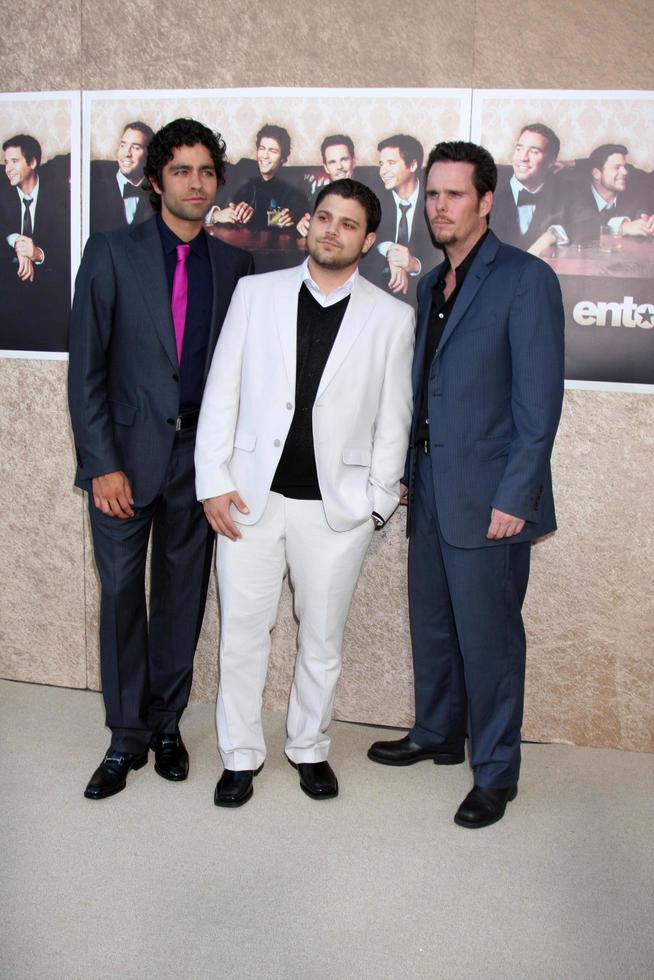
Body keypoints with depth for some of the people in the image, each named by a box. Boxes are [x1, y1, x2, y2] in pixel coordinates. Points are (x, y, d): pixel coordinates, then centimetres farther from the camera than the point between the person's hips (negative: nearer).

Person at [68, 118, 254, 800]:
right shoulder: (111, 252, -2)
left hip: (200, 453, 3)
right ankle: (127, 737, 18)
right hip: (126, 452, -2)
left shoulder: (232, 264, 7)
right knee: (121, 594, 3)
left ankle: (166, 723, 27)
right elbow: (86, 366, -5)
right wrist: (102, 463, -11)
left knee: (183, 593, 10)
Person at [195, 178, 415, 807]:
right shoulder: (256, 292, 4)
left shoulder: (390, 317, 2)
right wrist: (214, 481, -3)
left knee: (322, 638, 11)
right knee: (242, 633, 6)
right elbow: (221, 392, 3)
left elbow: (393, 418, 4)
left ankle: (309, 747, 32)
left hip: (337, 505, 0)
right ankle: (240, 755, 24)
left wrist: (377, 501, 0)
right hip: (250, 495, 1)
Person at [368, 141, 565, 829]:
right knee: (432, 624, 18)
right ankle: (437, 734, 37)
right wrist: (407, 469, 14)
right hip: (431, 491, 8)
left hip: (487, 498, -7)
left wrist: (514, 497, -18)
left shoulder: (525, 279, -10)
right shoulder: (432, 284, 14)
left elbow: (539, 399, -14)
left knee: (488, 637, 2)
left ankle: (495, 772, 19)